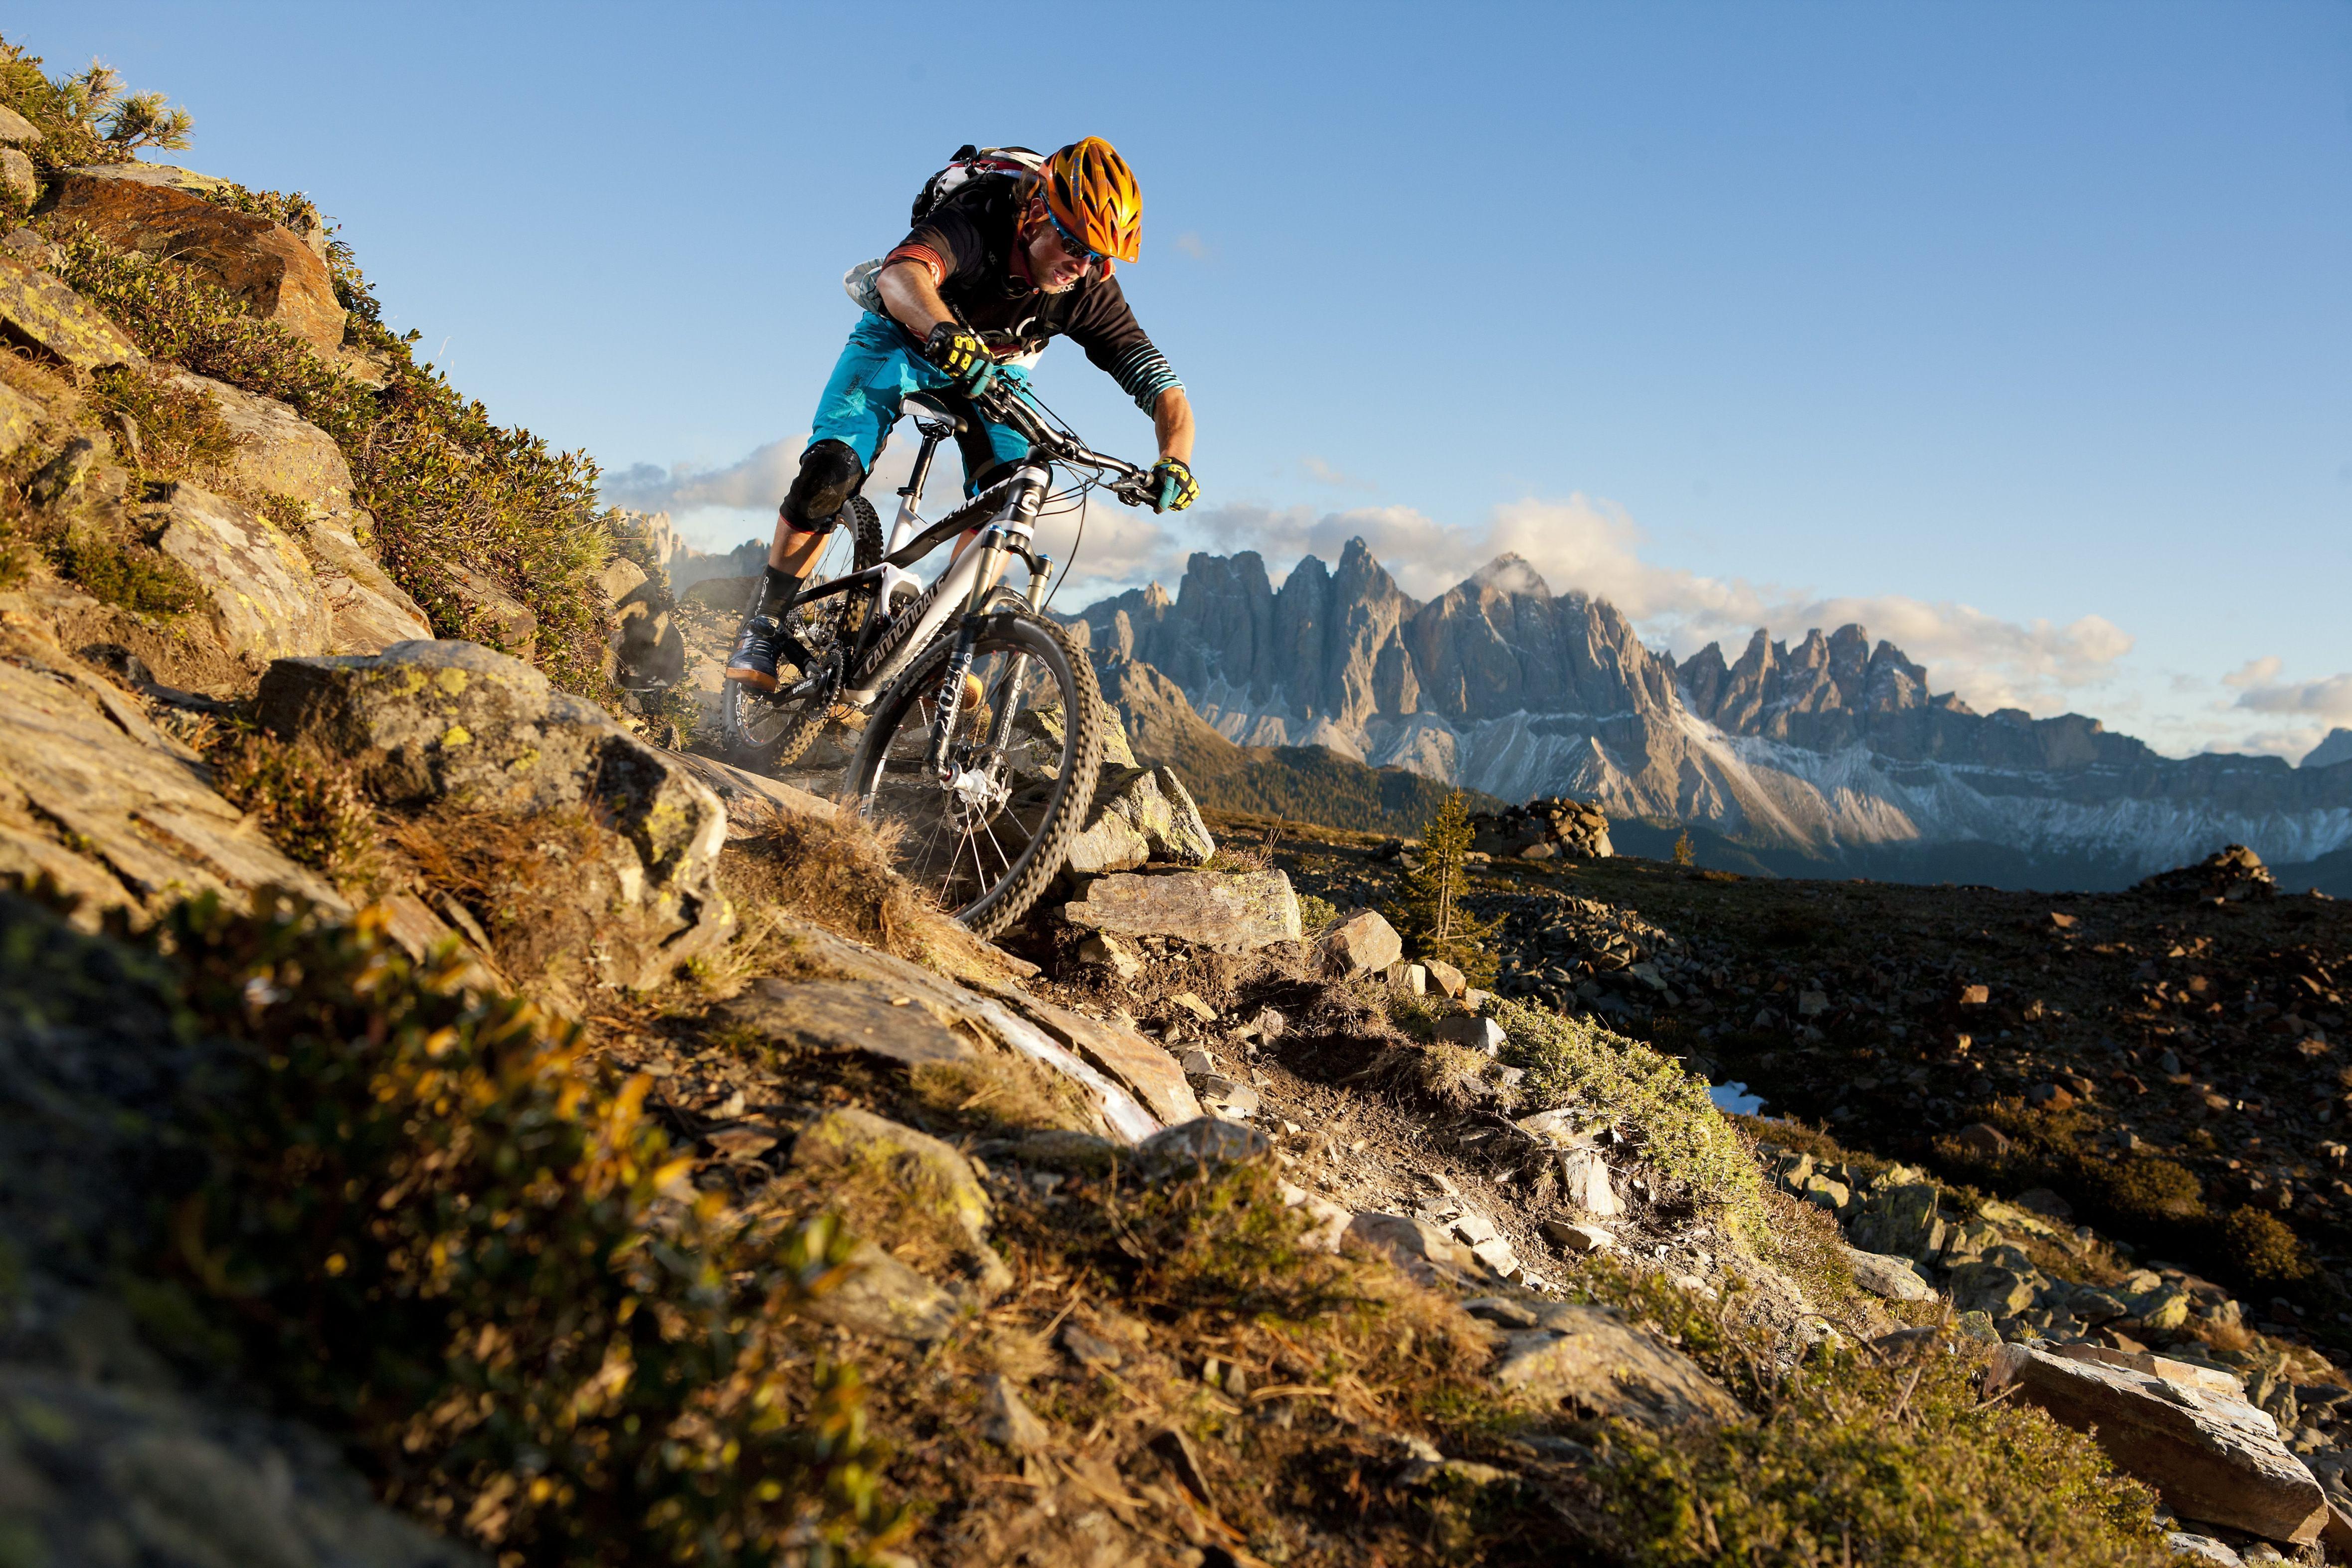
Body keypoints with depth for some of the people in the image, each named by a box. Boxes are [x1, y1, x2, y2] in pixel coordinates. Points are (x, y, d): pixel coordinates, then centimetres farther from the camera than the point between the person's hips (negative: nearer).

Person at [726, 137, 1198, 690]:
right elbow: (900, 274, -56)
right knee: (831, 472, -21)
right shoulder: (978, 221, -35)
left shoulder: (1090, 292, -26)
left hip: (994, 366, 3)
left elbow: (1165, 391, -27)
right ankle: (763, 628, -4)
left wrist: (1174, 461, -48)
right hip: (904, 337, -3)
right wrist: (948, 335, -77)